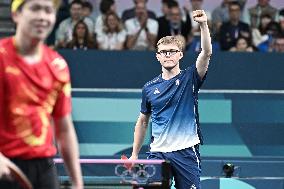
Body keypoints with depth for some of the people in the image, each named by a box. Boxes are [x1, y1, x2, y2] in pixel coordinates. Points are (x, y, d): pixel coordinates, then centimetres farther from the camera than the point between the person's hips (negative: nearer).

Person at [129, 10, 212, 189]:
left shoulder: (189, 79, 1)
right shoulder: (150, 88, 10)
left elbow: (206, 53, -15)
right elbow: (143, 122, 18)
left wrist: (203, 24, -28)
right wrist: (134, 154, 14)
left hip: (185, 152, -3)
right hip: (158, 153, 3)